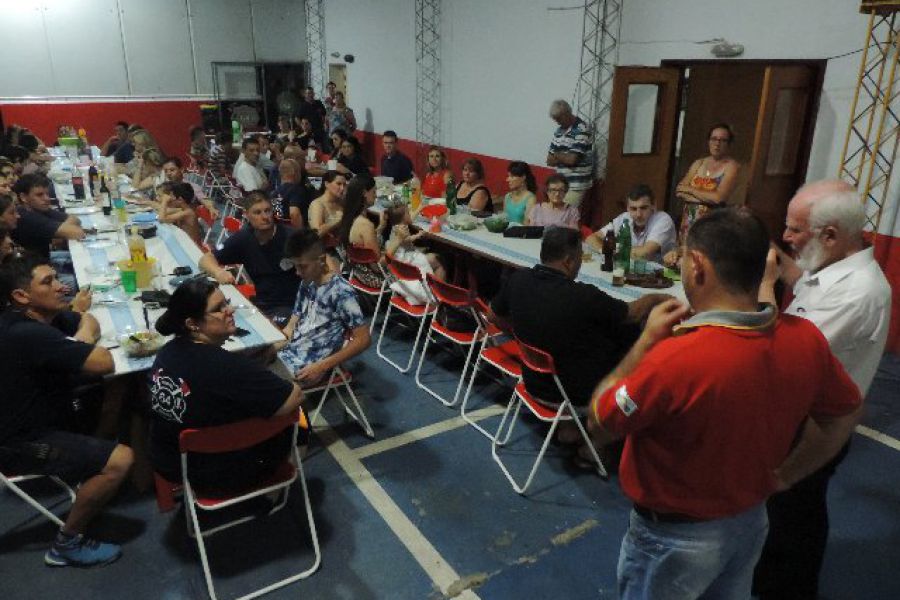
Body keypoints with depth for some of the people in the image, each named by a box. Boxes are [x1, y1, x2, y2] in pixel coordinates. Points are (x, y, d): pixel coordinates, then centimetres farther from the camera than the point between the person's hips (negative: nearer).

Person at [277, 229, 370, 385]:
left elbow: (363, 339, -17)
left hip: (310, 363, -8)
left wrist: (323, 366, -20)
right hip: (289, 350, 8)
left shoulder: (341, 291, -16)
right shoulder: (306, 284, 8)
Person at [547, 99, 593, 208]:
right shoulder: (559, 131, 12)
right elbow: (549, 161, 11)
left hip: (576, 185, -7)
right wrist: (564, 157, -7)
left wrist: (557, 155, 0)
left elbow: (572, 159, -20)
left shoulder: (582, 130, -12)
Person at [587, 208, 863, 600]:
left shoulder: (675, 358, -36)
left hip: (675, 537, -5)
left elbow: (598, 427, -20)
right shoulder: (806, 339, -15)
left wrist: (647, 341, -16)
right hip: (751, 521, 6)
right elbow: (845, 413, 4)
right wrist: (782, 476, 9)